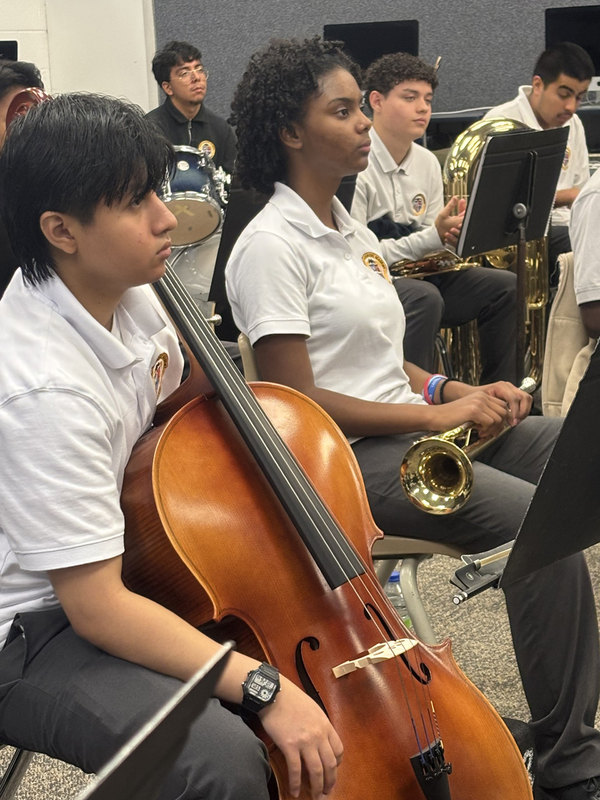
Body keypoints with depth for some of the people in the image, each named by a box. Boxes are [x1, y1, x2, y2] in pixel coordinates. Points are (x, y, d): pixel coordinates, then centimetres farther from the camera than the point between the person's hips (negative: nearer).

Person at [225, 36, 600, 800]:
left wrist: (457, 390, 3)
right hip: (345, 457, -9)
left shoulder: (351, 230, 16)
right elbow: (297, 402, -17)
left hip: (415, 427, 9)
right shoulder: (271, 245, -12)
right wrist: (436, 415, -16)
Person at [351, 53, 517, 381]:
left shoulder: (427, 162, 9)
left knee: (506, 287, -2)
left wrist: (452, 235, -10)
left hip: (415, 275, 9)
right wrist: (433, 236, -23)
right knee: (423, 297, -37)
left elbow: (431, 239, 16)